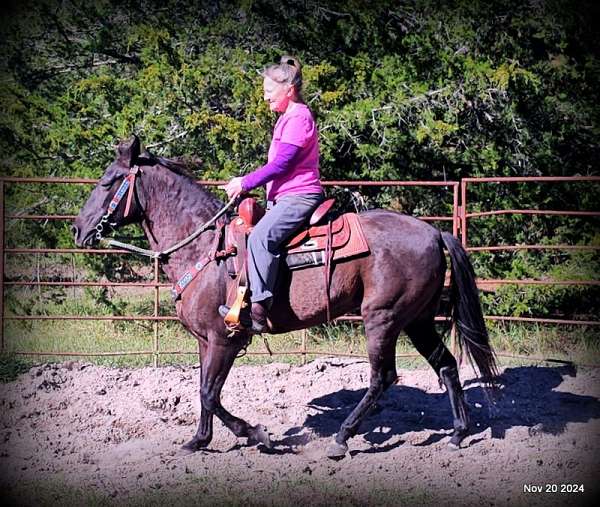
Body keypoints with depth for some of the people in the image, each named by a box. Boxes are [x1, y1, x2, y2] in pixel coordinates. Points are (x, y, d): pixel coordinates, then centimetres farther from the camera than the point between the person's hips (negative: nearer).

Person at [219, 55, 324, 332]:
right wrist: (245, 183, 15)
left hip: (299, 195, -12)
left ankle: (258, 309, -37)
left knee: (260, 236, -30)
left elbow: (281, 164, -17)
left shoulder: (298, 117, -10)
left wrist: (246, 183, -13)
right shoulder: (286, 118, 22)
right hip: (285, 197, 12)